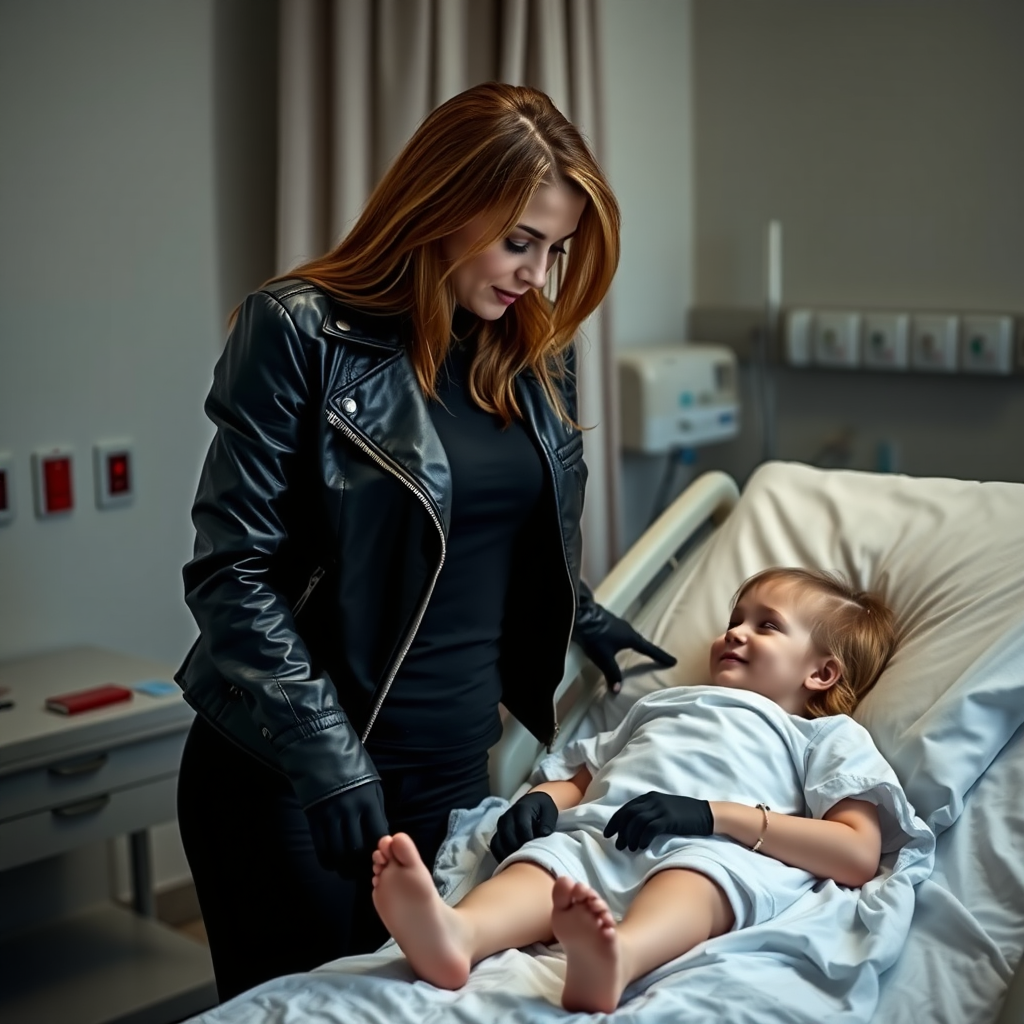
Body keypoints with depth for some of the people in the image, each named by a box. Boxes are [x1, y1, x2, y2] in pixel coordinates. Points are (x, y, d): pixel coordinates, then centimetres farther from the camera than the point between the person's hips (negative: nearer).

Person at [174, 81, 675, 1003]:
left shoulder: (538, 349, 7)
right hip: (287, 778, -5)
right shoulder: (300, 331, -11)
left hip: (456, 763, 5)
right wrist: (328, 762, -17)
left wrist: (583, 620, 8)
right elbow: (233, 571, -14)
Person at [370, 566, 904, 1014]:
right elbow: (578, 776, 38)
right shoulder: (664, 705, 41)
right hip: (594, 835, 4)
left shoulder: (827, 736, 23)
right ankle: (458, 932, -58)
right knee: (542, 859, -29)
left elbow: (859, 856, 5)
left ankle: (613, 957, -67)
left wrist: (715, 814, -6)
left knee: (690, 882, -38)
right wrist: (540, 799, 11)